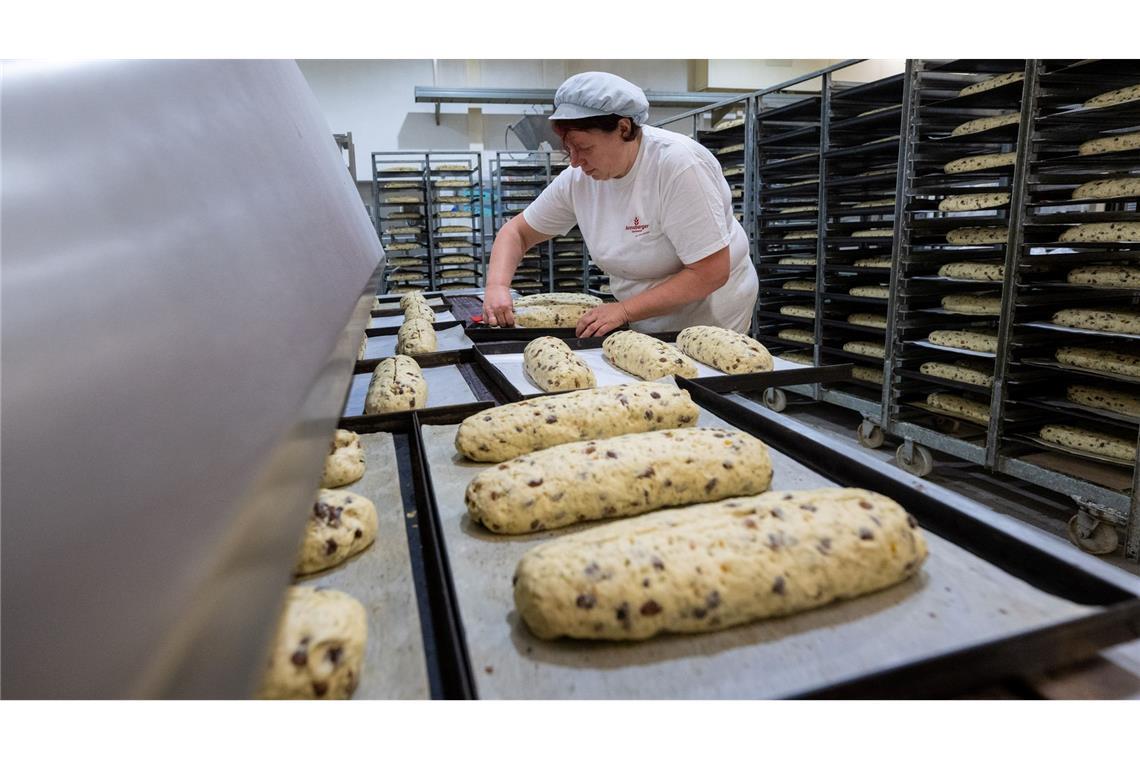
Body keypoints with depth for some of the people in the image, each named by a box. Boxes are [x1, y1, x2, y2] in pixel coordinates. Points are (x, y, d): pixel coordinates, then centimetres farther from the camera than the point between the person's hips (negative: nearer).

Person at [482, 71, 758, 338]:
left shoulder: (678, 165, -23)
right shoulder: (577, 178, -6)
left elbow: (711, 273, -24)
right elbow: (517, 232, 5)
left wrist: (624, 310, -25)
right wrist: (497, 286, -14)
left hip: (709, 325, -5)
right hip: (642, 325, 5)